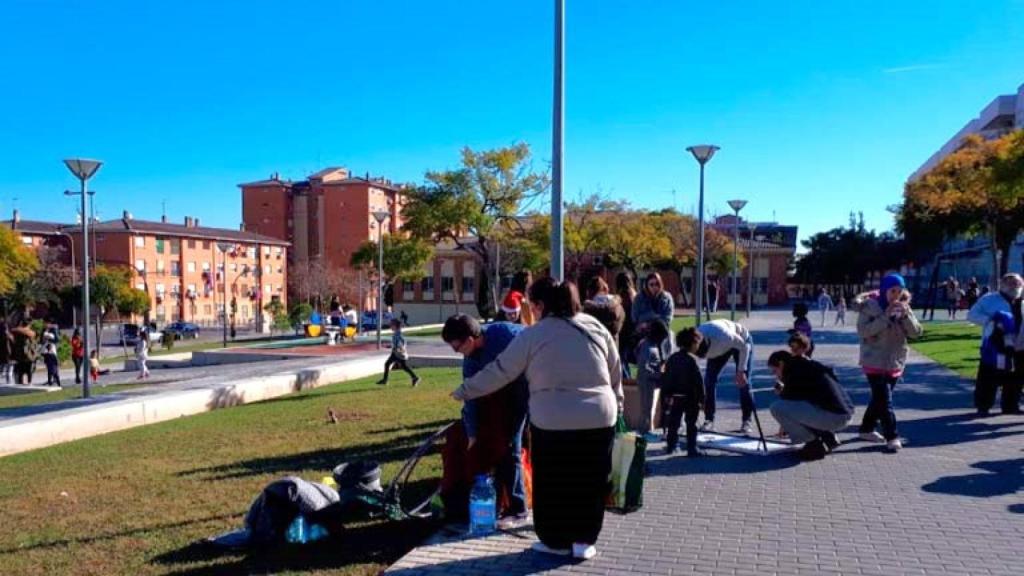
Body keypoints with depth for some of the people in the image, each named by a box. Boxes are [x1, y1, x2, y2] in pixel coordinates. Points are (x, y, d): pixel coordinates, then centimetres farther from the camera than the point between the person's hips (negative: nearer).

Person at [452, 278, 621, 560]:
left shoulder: (533, 335, -3)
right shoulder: (595, 327, 8)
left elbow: (500, 371, 1)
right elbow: (615, 372, 14)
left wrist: (465, 391, 12)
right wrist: (616, 405, 26)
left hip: (553, 421, -4)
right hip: (600, 418, 4)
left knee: (552, 484, 12)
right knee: (590, 484, 14)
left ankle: (556, 541, 21)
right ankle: (584, 541, 22)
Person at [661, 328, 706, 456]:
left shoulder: (672, 359, 4)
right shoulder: (691, 359, -15)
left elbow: (666, 379, 8)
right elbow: (698, 381, -15)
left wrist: (665, 396, 15)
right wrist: (701, 398, -9)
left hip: (675, 397, 5)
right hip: (690, 397, -5)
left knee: (673, 422, 14)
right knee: (691, 424, 3)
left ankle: (670, 446, 21)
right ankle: (692, 448, 4)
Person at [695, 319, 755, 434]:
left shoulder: (723, 336, -45)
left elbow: (744, 347, -25)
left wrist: (741, 371, -25)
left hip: (741, 340, -4)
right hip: (719, 347, 4)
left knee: (743, 381, -10)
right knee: (709, 379, -11)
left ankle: (747, 421, 2)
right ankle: (709, 420, -3)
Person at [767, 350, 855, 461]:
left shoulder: (795, 372, -5)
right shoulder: (810, 367, 22)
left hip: (832, 416, -10)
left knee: (776, 407, -12)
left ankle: (814, 444, -3)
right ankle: (828, 436, 16)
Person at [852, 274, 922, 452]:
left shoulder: (903, 307, 5)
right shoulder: (869, 305, -11)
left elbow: (916, 332, -2)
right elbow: (863, 331, -21)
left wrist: (906, 314, -17)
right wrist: (885, 316, -25)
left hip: (895, 362, 6)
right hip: (875, 362, -6)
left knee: (879, 398, 15)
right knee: (884, 400, -9)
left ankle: (867, 429, 29)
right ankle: (892, 436, -3)